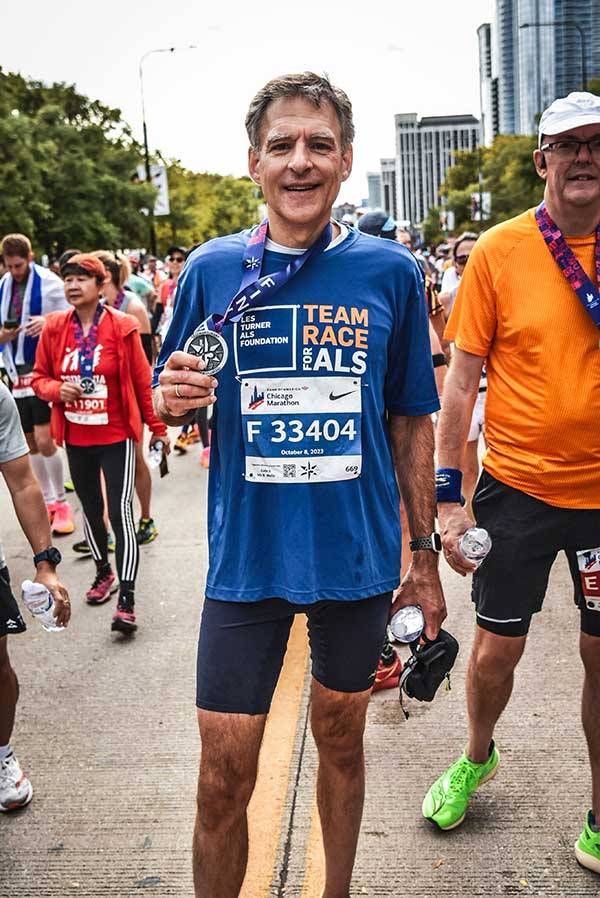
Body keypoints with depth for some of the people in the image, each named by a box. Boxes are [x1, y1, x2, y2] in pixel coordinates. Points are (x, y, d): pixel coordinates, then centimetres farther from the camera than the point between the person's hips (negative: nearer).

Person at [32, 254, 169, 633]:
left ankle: (127, 598, -9)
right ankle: (104, 572, 41)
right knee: (91, 508, 18)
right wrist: (57, 390, -14)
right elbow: (40, 377, 9)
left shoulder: (122, 327, -9)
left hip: (116, 436, -4)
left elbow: (142, 380, -4)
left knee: (121, 511, -11)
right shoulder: (54, 328, 0)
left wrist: (157, 426, 0)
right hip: (76, 438, 4)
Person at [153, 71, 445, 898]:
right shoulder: (212, 270, -2)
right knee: (224, 776, 4)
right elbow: (172, 407, 7)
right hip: (246, 554, 0)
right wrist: (172, 402, -17)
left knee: (341, 737, 19)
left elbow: (411, 423, 3)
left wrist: (426, 560, 4)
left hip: (359, 553, 1)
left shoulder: (391, 272, -3)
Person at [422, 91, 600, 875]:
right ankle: (477, 757, 41)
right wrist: (448, 494, -7)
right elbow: (462, 377, -4)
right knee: (498, 647, 10)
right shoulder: (499, 250, -6)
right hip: (519, 485, -1)